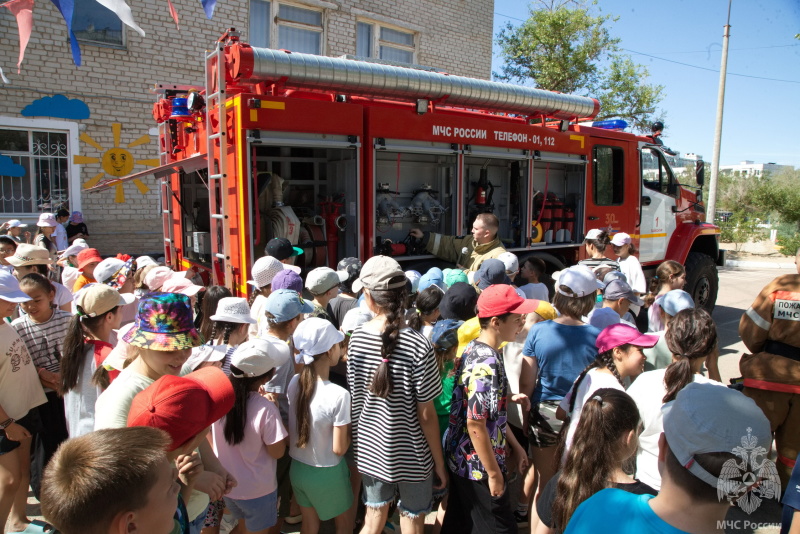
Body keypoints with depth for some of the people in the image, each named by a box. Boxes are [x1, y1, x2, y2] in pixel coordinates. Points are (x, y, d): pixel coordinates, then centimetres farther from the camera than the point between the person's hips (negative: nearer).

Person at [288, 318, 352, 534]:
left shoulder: (294, 383, -13)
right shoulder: (339, 395, -29)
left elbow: (288, 433, -3)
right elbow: (339, 449, -20)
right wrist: (350, 428, -4)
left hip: (297, 469, 5)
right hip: (326, 474, -5)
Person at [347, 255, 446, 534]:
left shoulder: (357, 338, -10)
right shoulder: (418, 346, -23)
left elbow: (356, 396, 0)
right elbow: (426, 414, -16)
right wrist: (439, 462, -3)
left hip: (370, 448, 4)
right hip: (411, 455, -4)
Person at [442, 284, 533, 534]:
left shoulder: (475, 348, 2)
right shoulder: (487, 364, -27)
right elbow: (476, 424, -27)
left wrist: (515, 446, 14)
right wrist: (494, 473, -17)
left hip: (460, 458, 9)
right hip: (479, 466, -9)